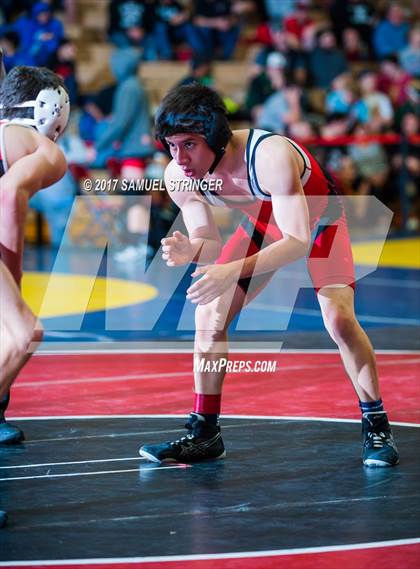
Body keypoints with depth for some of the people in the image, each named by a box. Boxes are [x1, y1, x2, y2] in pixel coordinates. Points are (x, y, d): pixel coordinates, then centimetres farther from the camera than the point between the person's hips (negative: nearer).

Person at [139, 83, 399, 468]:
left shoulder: (271, 156, -42)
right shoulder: (178, 176, -25)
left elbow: (298, 242, -43)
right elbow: (210, 243, -15)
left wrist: (235, 271, -57)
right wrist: (189, 252, -40)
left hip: (318, 222, -5)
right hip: (263, 225, 5)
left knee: (339, 319, -21)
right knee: (209, 314, -8)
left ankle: (376, 427, -2)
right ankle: (204, 434, 4)